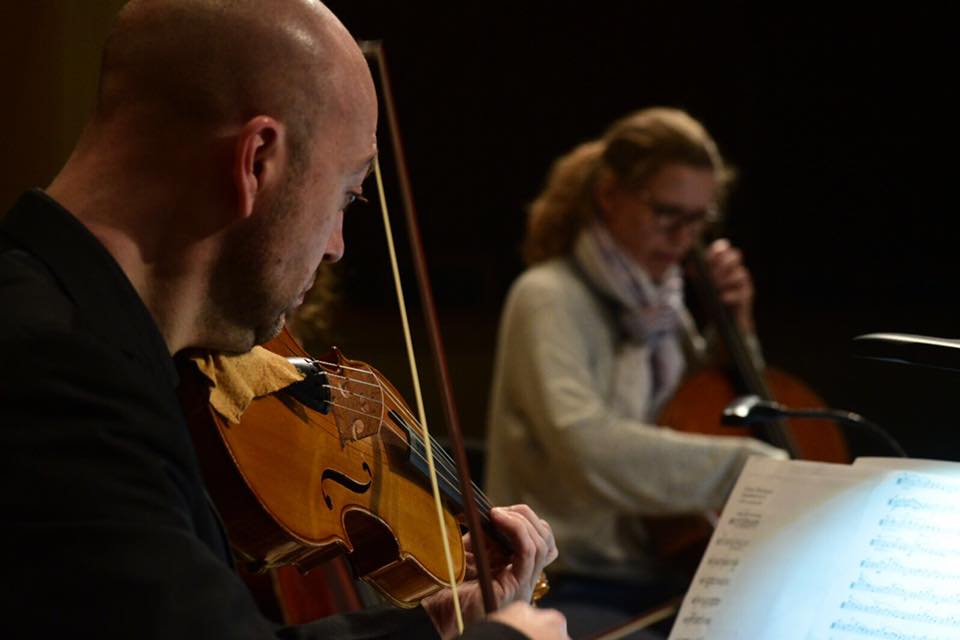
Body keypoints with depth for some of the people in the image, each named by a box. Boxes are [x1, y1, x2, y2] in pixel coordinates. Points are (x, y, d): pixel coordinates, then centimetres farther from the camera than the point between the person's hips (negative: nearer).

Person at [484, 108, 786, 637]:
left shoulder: (658, 302, 11)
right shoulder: (550, 298, -12)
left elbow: (723, 412, 23)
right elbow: (589, 447, -29)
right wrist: (751, 465, -32)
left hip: (666, 578, 8)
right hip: (574, 590, -7)